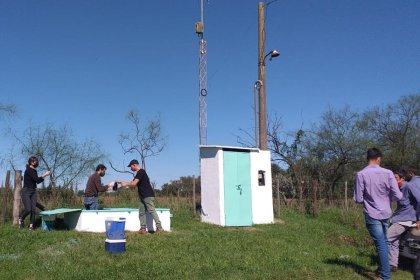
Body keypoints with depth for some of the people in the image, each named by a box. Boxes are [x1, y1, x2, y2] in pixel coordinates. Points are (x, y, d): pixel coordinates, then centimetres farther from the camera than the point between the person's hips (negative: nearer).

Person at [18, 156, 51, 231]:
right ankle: (21, 218, 17)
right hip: (26, 191, -8)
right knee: (28, 209, -13)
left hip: (33, 192, 8)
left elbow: (38, 181, 17)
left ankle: (31, 225, 1)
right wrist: (45, 175, -10)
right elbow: (37, 179, -17)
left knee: (33, 209, -1)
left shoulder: (34, 171, 12)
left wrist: (44, 176, 8)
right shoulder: (28, 170, -12)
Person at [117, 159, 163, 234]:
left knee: (151, 211, -13)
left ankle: (159, 227, -13)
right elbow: (134, 183, 23)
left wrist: (125, 184, -1)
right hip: (143, 196, 10)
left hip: (148, 195, -10)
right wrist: (123, 182, 18)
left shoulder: (141, 172, -12)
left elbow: (134, 183, -18)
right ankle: (143, 229, 11)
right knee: (141, 212, 8)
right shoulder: (139, 173, 19)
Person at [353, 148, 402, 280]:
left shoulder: (361, 174, -13)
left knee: (381, 244, 0)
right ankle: (382, 269, 32)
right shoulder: (388, 173, -8)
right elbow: (398, 196, -7)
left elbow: (358, 199, -11)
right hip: (386, 213, 3)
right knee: (384, 242, 19)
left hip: (372, 214, -3)